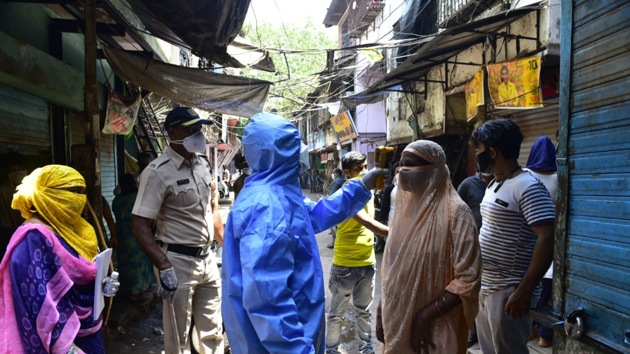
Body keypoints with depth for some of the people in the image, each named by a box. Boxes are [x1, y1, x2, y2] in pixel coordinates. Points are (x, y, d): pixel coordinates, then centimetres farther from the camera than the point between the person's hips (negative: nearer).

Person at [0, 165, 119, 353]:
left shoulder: (65, 229, 5)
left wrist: (102, 284, -1)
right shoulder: (34, 238, -22)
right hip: (67, 336, -8)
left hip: (90, 329, 8)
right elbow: (41, 304, -27)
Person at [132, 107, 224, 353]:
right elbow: (140, 225, -18)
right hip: (178, 262, -6)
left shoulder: (202, 163, 6)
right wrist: (164, 266, -25)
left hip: (207, 259, 7)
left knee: (213, 332, 19)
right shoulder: (158, 172, -16)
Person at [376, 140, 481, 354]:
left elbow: (468, 280, -17)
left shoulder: (455, 212, -15)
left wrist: (426, 315, -19)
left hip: (435, 328, -5)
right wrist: (382, 309, 8)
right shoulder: (406, 206, 4)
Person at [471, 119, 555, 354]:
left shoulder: (528, 187, -18)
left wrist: (524, 291, -25)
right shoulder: (494, 185, 11)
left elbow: (548, 239, -24)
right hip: (483, 288, 9)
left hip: (508, 292, -9)